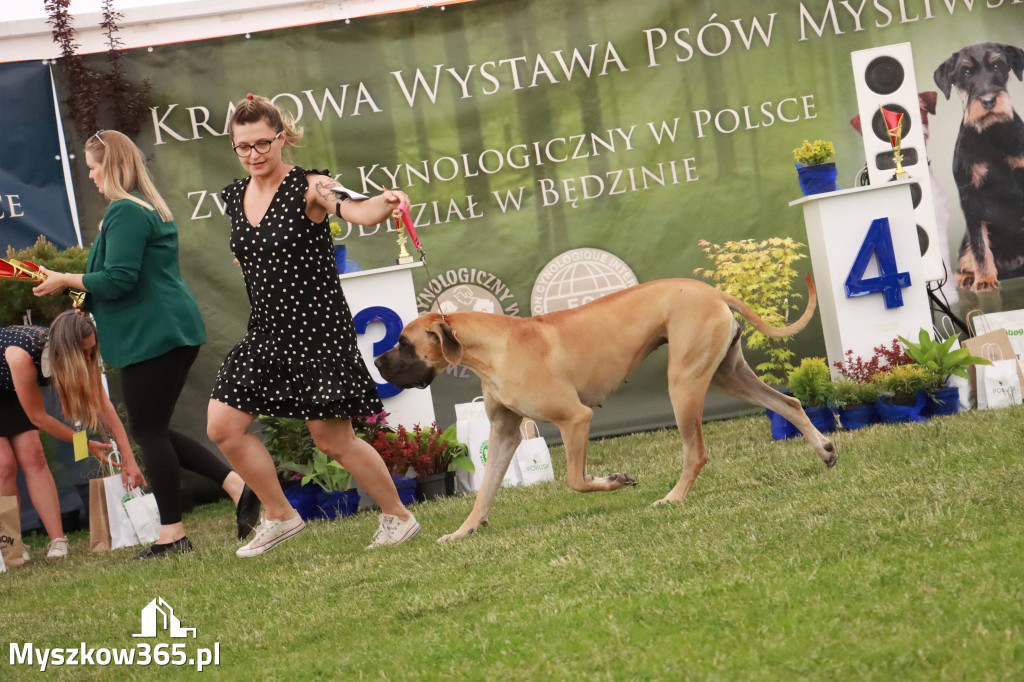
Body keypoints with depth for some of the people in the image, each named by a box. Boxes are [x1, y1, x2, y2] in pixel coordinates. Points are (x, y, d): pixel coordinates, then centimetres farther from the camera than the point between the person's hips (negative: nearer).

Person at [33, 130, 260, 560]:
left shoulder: (125, 212, -15)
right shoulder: (151, 207, 18)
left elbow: (118, 280, -21)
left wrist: (67, 280, -8)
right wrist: (76, 285, 21)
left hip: (150, 336, -10)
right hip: (173, 330, 10)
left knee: (149, 432, -1)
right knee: (152, 430, 15)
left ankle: (172, 533, 4)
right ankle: (238, 485, 8)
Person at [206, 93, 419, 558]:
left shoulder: (307, 187, -13)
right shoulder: (235, 196, 7)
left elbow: (358, 212, -33)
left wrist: (385, 202, -52)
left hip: (317, 328, -7)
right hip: (266, 331, 7)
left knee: (332, 438, -3)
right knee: (222, 427, 2)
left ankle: (398, 516, 17)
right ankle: (280, 517, 18)